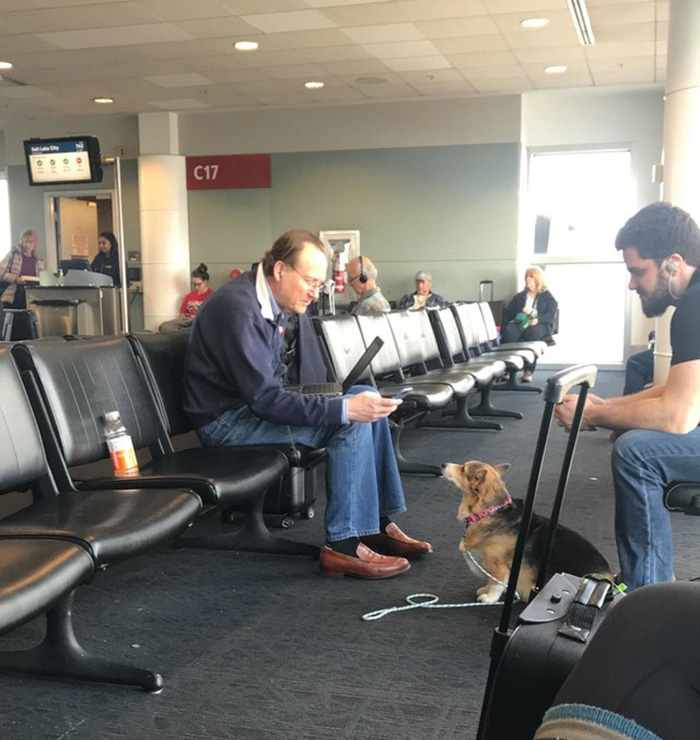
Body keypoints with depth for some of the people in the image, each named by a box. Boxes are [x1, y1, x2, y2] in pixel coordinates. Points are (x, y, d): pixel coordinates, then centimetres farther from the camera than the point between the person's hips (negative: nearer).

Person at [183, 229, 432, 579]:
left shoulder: (271, 301, 6)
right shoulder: (239, 308, -24)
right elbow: (264, 399, -29)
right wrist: (345, 409, -33)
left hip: (256, 402, 10)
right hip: (227, 420, -9)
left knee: (367, 398, 1)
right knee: (353, 422, -22)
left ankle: (378, 523, 4)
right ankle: (343, 546, -17)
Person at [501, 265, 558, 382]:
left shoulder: (548, 297, 18)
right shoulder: (519, 296, 28)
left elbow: (551, 315, 1)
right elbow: (508, 312, 19)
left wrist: (538, 319, -18)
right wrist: (521, 311, -1)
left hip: (540, 325, -2)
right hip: (520, 323, 3)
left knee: (532, 332, -41)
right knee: (509, 331, -35)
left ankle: (529, 370, -42)